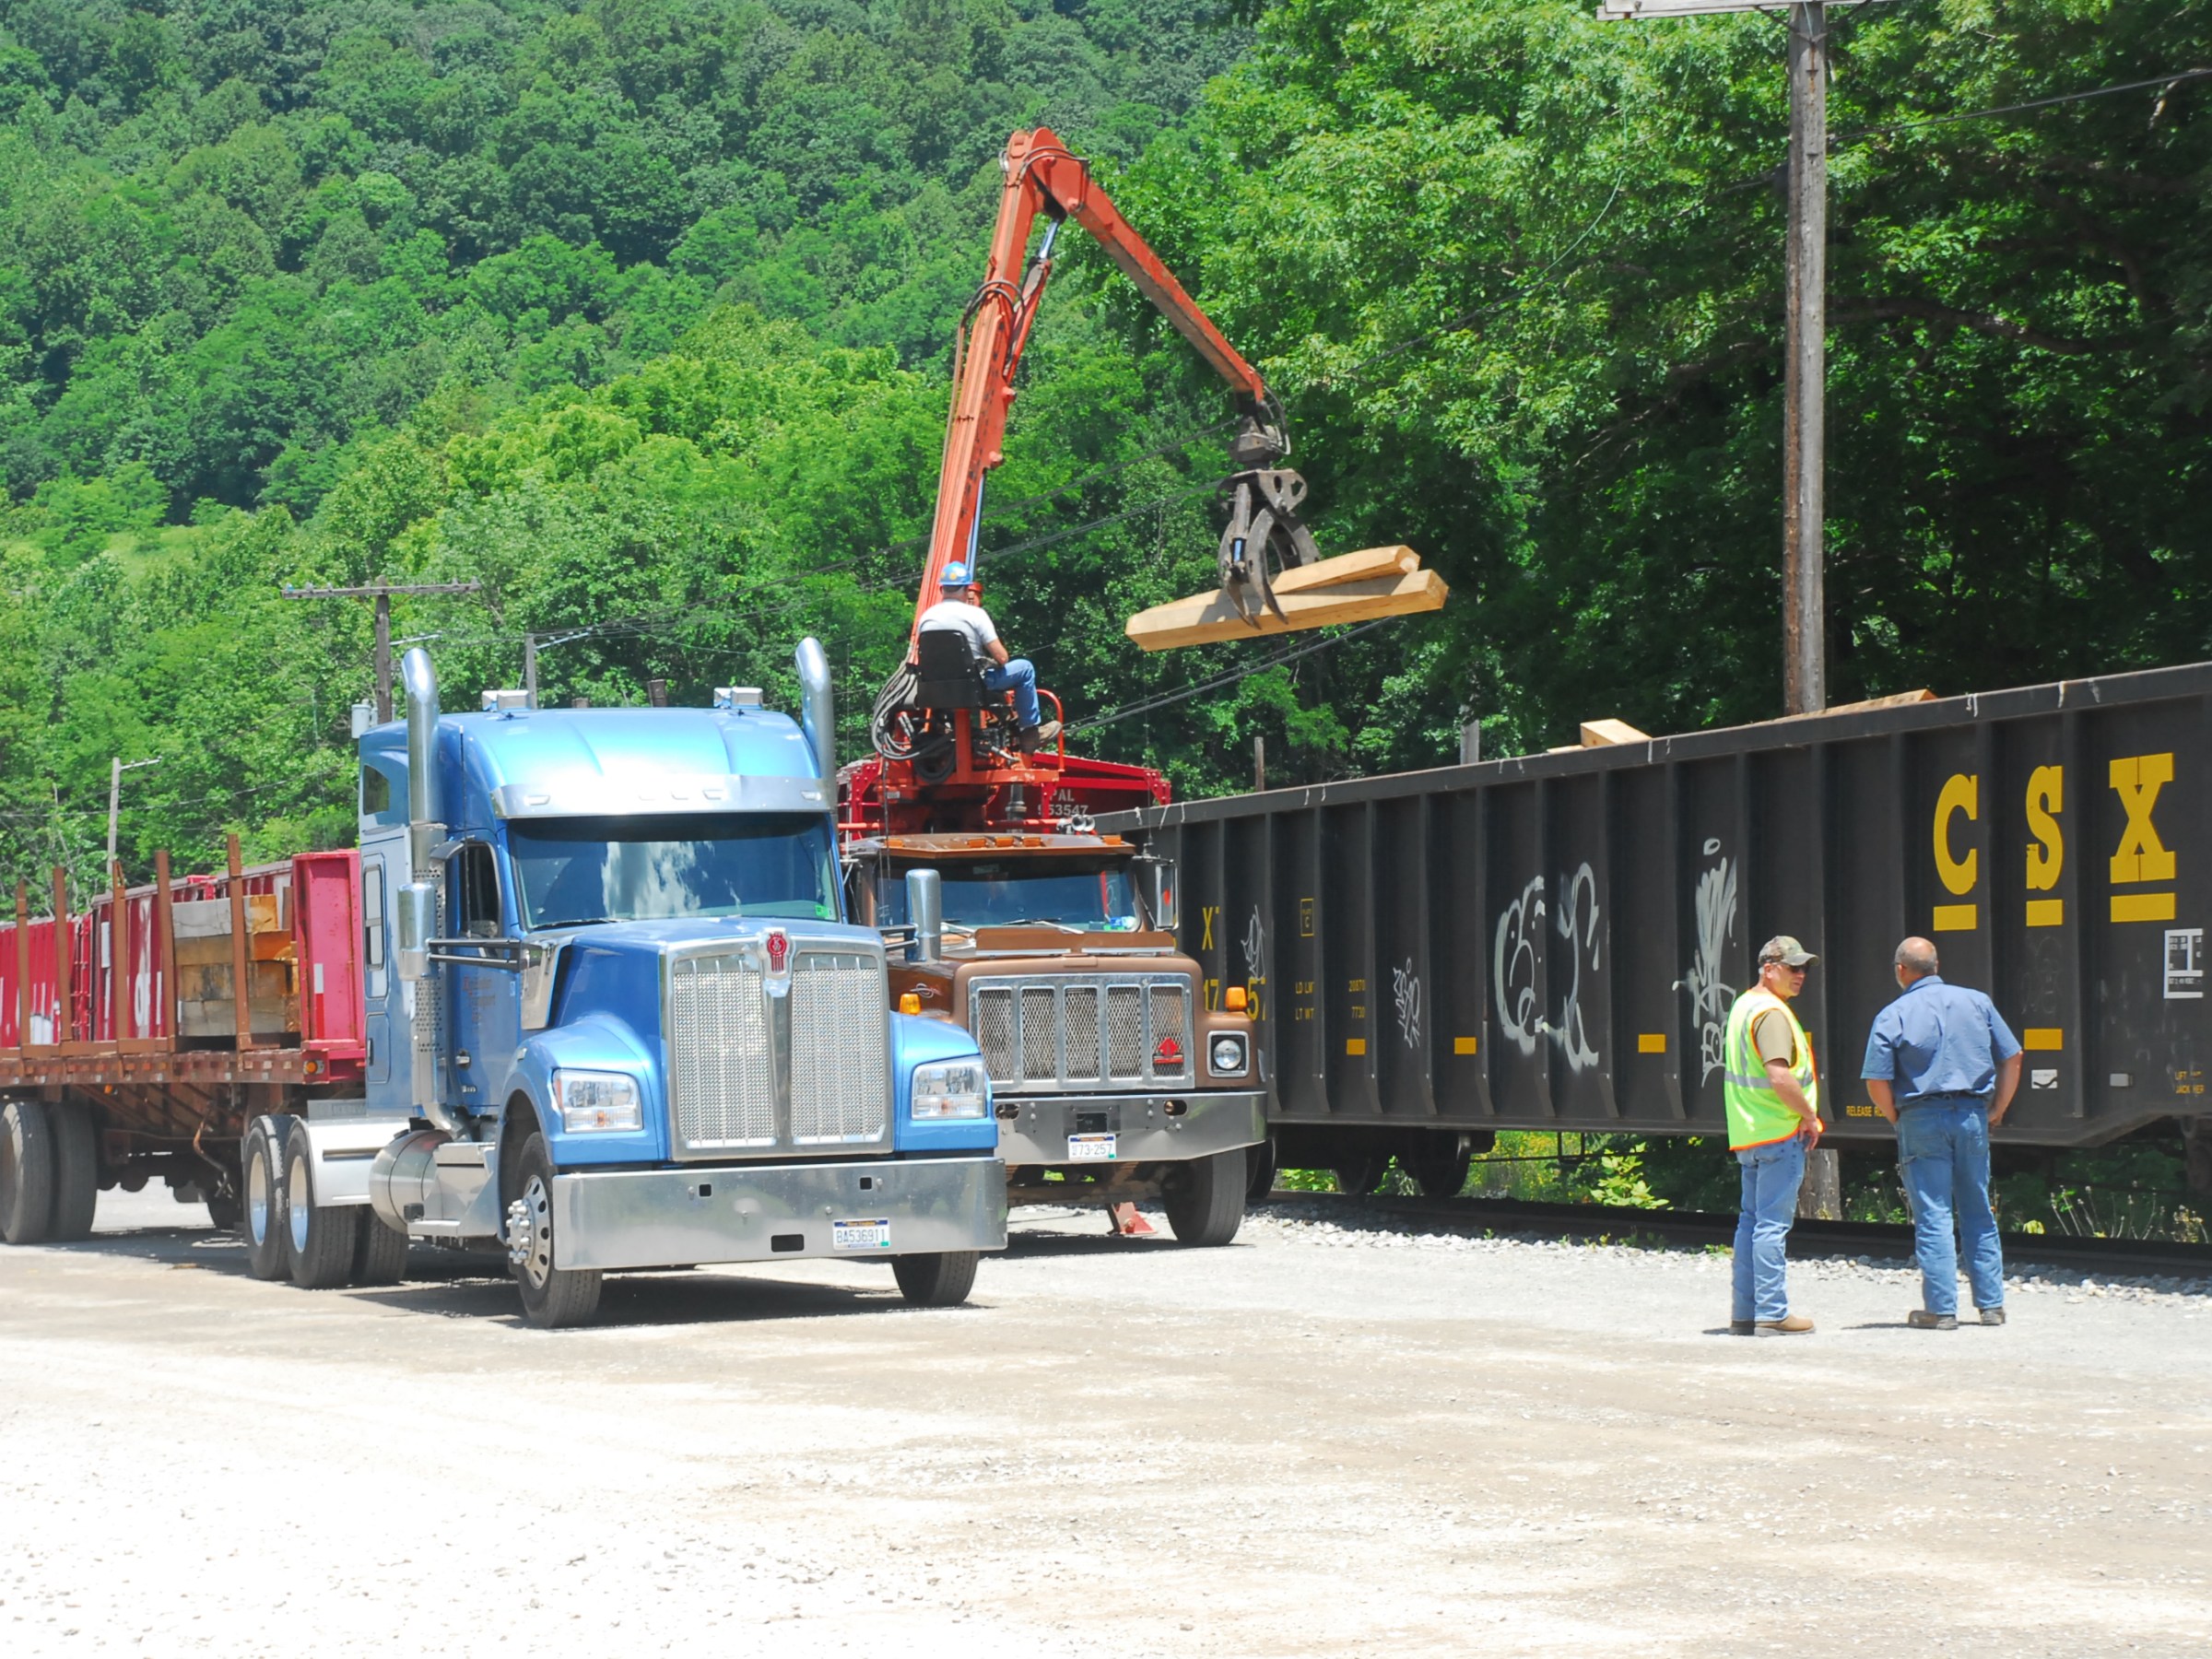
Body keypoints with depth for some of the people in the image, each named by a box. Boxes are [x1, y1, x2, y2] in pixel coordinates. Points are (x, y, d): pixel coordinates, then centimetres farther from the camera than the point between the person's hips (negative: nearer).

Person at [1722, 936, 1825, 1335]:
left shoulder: (1743, 1006, 16)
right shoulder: (1772, 1013, -16)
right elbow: (1779, 1077, -26)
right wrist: (1809, 1116, -13)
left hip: (1749, 1135, 10)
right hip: (1780, 1133, -10)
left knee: (1752, 1220, 13)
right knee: (1773, 1224, -8)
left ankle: (1745, 1312, 16)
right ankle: (1771, 1313, -7)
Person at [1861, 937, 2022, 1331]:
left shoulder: (1892, 1017, -5)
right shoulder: (1977, 1002, 6)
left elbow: (1877, 1083, -10)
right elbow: (2012, 1058, 6)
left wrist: (1897, 1119, 6)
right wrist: (1997, 1110, 14)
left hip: (1922, 1119, -3)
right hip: (1972, 1115, 3)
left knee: (1933, 1217, -1)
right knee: (1978, 1213, 12)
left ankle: (1941, 1309, -3)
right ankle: (1991, 1304, 14)